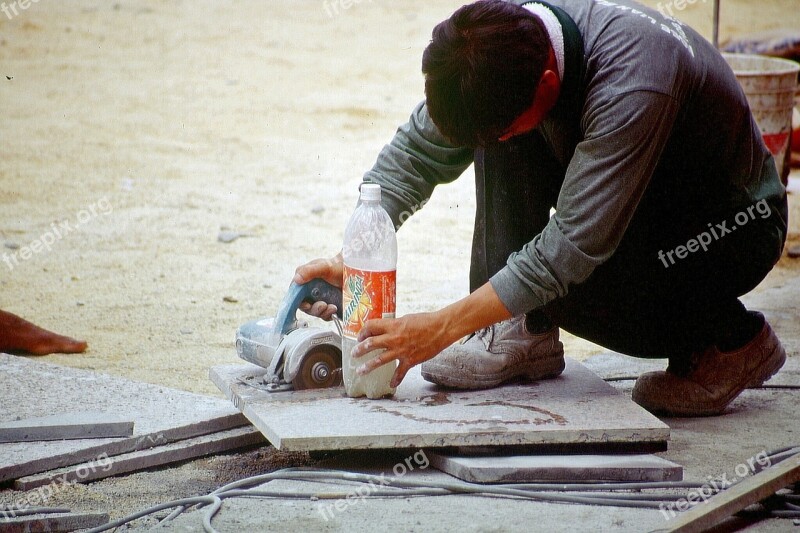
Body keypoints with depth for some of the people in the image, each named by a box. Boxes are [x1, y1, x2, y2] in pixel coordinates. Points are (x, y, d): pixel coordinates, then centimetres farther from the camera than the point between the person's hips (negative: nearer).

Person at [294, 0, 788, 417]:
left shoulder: (633, 87, -38)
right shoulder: (505, 40, -17)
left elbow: (574, 248, -37)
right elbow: (417, 152, -5)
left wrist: (442, 327, -34)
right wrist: (350, 257, -17)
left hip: (735, 220, -6)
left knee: (567, 282, -31)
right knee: (497, 135, -16)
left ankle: (735, 339, -5)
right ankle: (525, 337, -8)